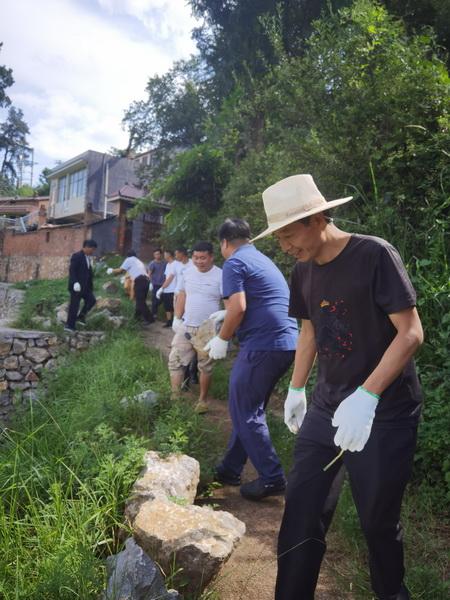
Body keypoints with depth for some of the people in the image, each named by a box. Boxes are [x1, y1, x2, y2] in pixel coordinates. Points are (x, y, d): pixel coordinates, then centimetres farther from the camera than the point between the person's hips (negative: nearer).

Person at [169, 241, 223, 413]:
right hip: (185, 327, 5)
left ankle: (202, 399, 25)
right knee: (175, 361, 7)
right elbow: (182, 296, 13)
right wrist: (177, 318, 8)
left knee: (205, 367, 9)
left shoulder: (220, 276, -10)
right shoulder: (187, 273, 5)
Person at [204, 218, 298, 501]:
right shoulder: (263, 259, 22)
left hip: (263, 345, -9)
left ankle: (272, 478, 9)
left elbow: (239, 308, -17)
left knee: (246, 413, 4)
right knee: (249, 408, 17)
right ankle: (231, 469, 27)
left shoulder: (234, 263, -6)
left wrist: (222, 339, -3)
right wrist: (227, 315, 39)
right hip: (287, 342, 9)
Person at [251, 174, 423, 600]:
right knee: (301, 510, 6)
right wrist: (296, 390, 16)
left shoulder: (374, 255, -15)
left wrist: (366, 396, -24)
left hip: (384, 413, -5)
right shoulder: (303, 271, 5)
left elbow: (411, 333, -17)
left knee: (378, 518, 10)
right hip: (326, 408, 6)